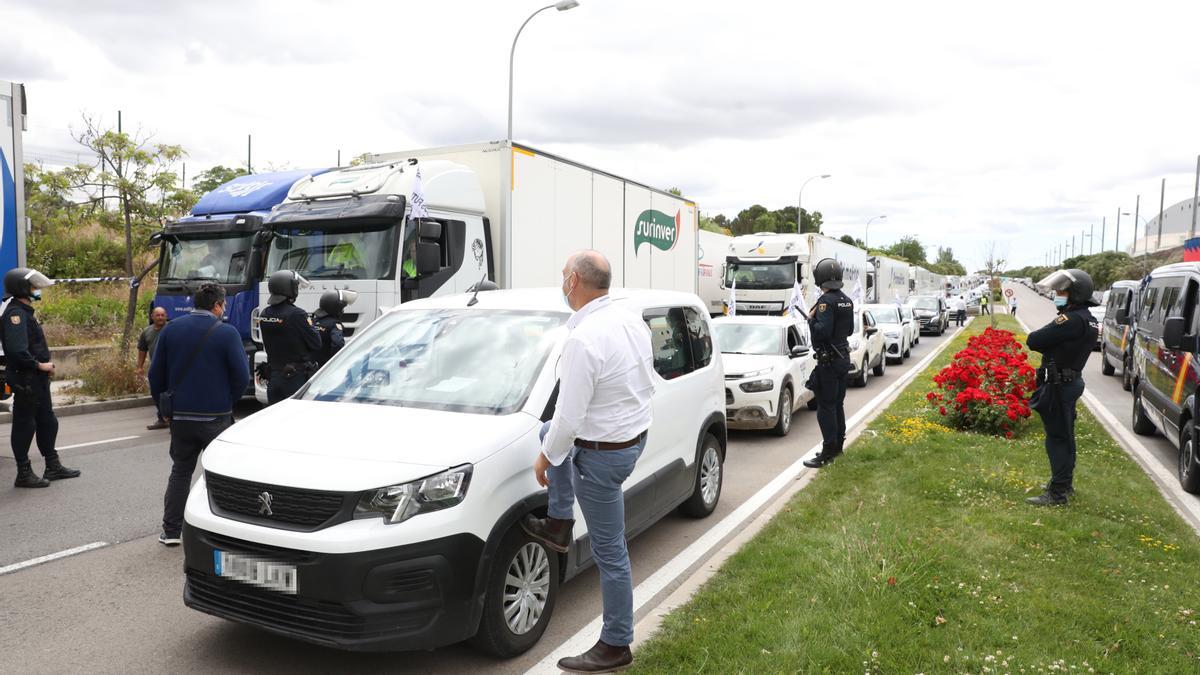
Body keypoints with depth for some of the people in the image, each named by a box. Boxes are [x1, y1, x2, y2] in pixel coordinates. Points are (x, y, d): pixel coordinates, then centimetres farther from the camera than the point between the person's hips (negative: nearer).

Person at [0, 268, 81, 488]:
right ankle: (24, 474, 9)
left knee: (47, 423, 17)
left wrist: (45, 364, 9)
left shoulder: (24, 312, 15)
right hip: (25, 380, -10)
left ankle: (53, 467, 27)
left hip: (37, 380, 10)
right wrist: (39, 365, -17)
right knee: (24, 425, 0)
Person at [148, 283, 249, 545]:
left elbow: (156, 373, 5)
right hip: (216, 416, -4)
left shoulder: (171, 329, 3)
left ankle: (171, 531, 18)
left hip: (180, 416, 4)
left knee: (180, 471, 17)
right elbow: (241, 376, -12)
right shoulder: (227, 333, -10)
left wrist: (164, 406, 15)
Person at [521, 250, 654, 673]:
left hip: (603, 453, -9)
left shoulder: (584, 340, -28)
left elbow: (569, 415, -25)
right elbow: (647, 383, 11)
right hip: (635, 434, 9)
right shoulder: (632, 320, -1)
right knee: (552, 433, 29)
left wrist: (544, 458, -7)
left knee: (609, 552, 4)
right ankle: (559, 526, 33)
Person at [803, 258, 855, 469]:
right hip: (844, 357, 9)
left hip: (829, 360, -9)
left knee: (826, 407, -5)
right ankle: (838, 446, 27)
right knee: (837, 404, 17)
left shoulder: (826, 301, -19)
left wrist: (811, 319, -10)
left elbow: (822, 331, -27)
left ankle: (828, 453, -3)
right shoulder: (846, 301, 9)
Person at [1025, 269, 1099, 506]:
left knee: (1057, 438, -4)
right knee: (1065, 436, 20)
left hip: (1059, 386, -10)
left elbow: (1033, 341, -22)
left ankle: (1057, 493, 1)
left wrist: (1045, 333, -3)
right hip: (1071, 381, 10)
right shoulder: (1088, 320, 11)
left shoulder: (1072, 320, -22)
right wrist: (1052, 343, -5)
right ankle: (1065, 483, 33)